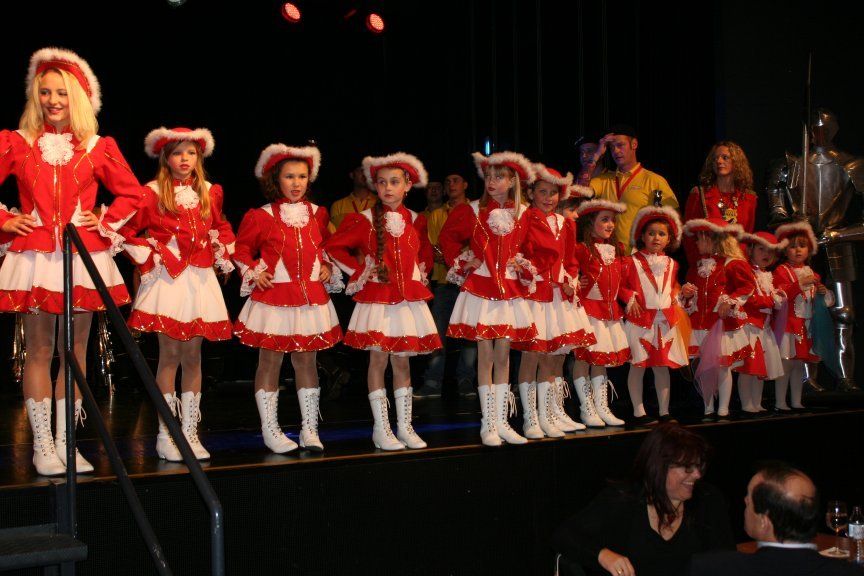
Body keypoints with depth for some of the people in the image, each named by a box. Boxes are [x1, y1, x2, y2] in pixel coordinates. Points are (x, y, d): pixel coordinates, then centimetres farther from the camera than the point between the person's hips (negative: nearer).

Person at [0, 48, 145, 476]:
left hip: (83, 257, 1)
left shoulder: (98, 148, 6)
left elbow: (132, 194, 13)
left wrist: (107, 223, 2)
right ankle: (42, 447, 5)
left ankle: (65, 442, 12)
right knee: (39, 352, 0)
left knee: (75, 352, 4)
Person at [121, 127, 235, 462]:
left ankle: (190, 432, 10)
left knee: (193, 357, 5)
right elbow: (126, 230, -1)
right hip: (167, 280, -4)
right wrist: (148, 258, -7)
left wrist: (221, 254, 12)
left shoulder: (210, 193, 11)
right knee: (170, 355, -5)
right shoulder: (153, 193, -3)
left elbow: (221, 228, 27)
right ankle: (166, 434, 1)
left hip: (200, 280, 4)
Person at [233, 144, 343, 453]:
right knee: (270, 360, 2)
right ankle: (270, 430, 11)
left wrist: (328, 268, 7)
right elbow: (242, 249, 6)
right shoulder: (261, 216, -4)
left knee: (307, 360, 8)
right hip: (274, 297, -4)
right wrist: (252, 273, -8)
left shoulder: (318, 214, 9)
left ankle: (309, 430, 16)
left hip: (311, 297, 4)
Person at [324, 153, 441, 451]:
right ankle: (381, 429, 4)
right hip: (377, 297, -3)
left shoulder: (416, 221, 8)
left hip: (409, 298, 3)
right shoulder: (365, 220, -4)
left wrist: (420, 274, 10)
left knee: (402, 359, 8)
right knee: (378, 359, -2)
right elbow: (332, 246, -1)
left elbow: (426, 254, 25)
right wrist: (358, 272, -4)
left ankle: (404, 426, 14)